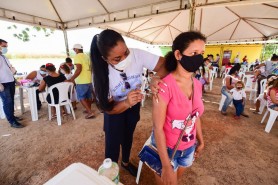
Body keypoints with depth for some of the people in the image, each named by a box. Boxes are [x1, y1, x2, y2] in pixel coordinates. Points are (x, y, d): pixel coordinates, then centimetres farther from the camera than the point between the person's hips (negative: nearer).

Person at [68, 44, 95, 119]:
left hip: (81, 81, -8)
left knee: (81, 97, 0)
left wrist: (71, 79, -19)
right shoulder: (86, 56, 12)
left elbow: (79, 69, -22)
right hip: (89, 80, 8)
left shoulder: (77, 56, -12)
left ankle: (90, 112, -4)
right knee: (88, 96, 16)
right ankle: (88, 110, 30)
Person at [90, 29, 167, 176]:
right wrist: (126, 103, -46)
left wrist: (156, 80, -49)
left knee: (128, 136, 24)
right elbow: (108, 108, -26)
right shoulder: (101, 74, -30)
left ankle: (125, 162, 56)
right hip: (115, 110, -2)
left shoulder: (137, 55, -29)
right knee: (113, 144, 5)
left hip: (134, 105, 3)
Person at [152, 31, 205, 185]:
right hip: (166, 148, -6)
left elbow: (195, 116, 7)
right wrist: (166, 166, -19)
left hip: (189, 148, 6)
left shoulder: (197, 85, -6)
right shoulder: (165, 85, -27)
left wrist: (201, 141, 17)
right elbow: (158, 127, -24)